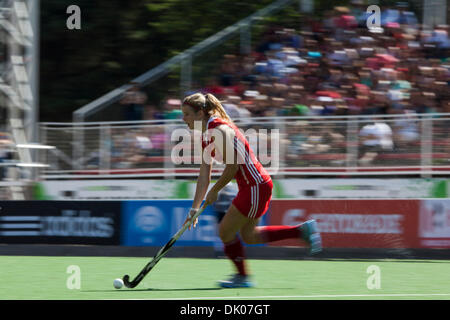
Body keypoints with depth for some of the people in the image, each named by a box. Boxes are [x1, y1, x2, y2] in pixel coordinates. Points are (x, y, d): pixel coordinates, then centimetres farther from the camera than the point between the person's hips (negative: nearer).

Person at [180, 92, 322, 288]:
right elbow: (204, 176, 12)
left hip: (256, 186, -10)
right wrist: (194, 209, 8)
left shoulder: (219, 131, -19)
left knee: (226, 231, -1)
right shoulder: (206, 136, 11)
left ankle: (242, 277, 16)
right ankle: (303, 231, 21)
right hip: (250, 186, 10)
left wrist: (214, 191, -7)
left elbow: (232, 167, -20)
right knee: (249, 236, 18)